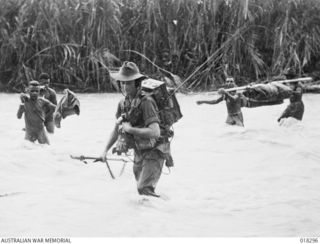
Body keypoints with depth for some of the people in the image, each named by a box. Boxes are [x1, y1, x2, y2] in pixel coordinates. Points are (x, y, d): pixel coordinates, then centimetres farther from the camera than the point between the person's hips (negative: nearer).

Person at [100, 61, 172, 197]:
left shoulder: (145, 103, -22)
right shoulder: (123, 104, 1)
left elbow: (155, 132, -32)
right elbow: (116, 130, 15)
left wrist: (130, 129, -26)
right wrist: (106, 150, 10)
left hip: (153, 153, -8)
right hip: (138, 154, 8)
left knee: (144, 189, -20)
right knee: (140, 187, 18)